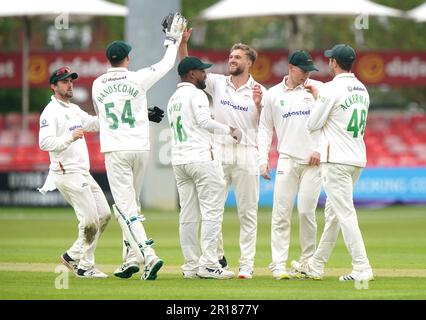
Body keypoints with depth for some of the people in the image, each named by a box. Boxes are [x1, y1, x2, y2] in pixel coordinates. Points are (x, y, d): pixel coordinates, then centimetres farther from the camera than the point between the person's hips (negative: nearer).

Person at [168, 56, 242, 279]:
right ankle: (208, 264, -14)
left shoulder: (173, 100, 21)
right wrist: (229, 130, -9)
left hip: (179, 160, 9)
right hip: (202, 158, -9)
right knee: (212, 211, -8)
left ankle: (191, 265, 6)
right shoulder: (196, 94, -5)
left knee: (188, 216, 7)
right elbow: (204, 121, -18)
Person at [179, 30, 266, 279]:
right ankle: (217, 256, 15)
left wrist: (258, 104, -16)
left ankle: (247, 265, 0)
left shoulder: (259, 91, 3)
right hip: (219, 152, 2)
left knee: (248, 212, -1)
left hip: (247, 153, -2)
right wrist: (183, 44, -12)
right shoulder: (217, 83, 8)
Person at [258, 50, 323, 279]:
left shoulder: (317, 89, 6)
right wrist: (263, 160, 3)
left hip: (313, 161, -1)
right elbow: (265, 129, 12)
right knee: (281, 213, -6)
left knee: (306, 211, -5)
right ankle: (278, 264, -6)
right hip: (287, 160, 1)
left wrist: (320, 149, -5)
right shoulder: (273, 94, 9)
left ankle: (307, 262, 6)